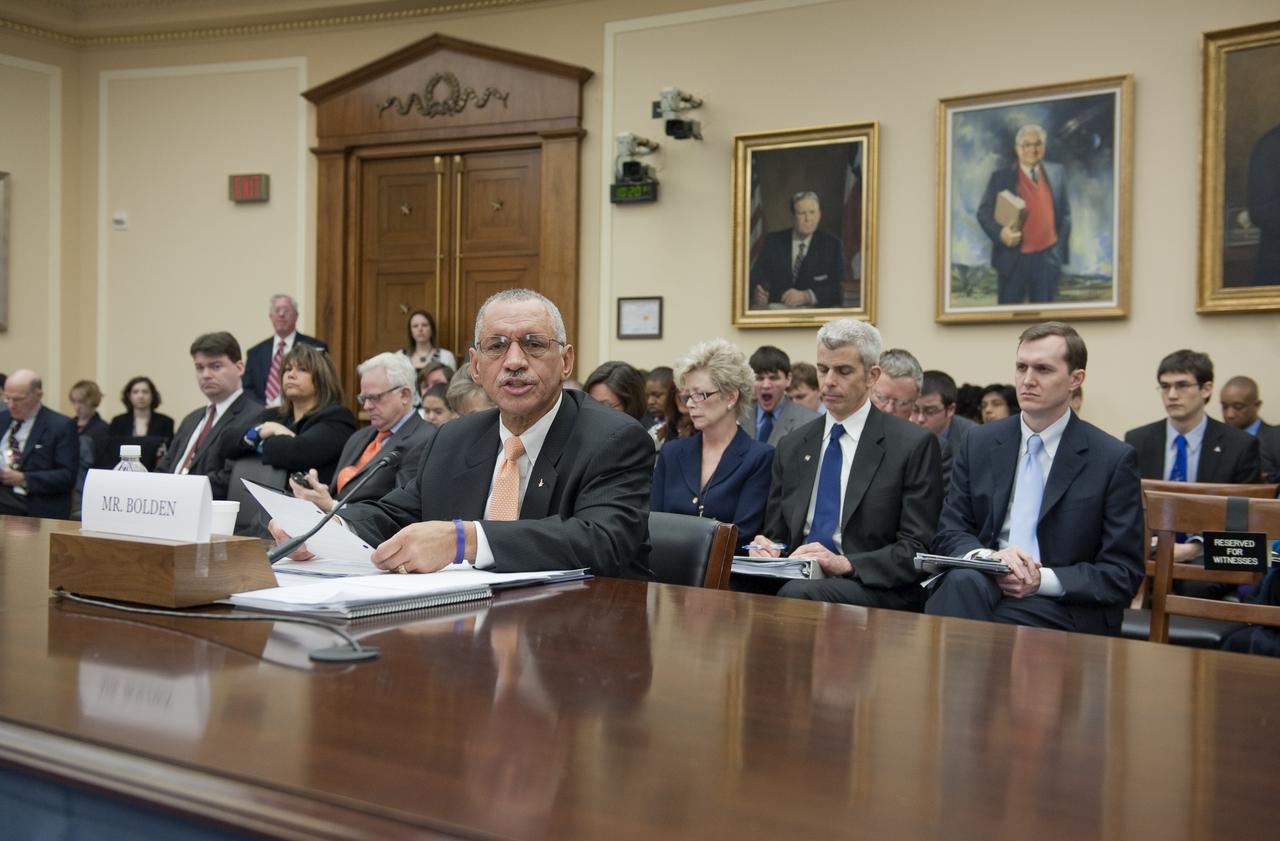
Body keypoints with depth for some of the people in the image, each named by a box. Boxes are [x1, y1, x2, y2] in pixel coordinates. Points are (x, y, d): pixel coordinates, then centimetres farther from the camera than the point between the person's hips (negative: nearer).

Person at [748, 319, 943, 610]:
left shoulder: (913, 444, 0)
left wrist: (845, 564, -20)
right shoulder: (791, 446, 16)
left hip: (874, 588, -4)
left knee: (797, 595, -37)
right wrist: (768, 549, -6)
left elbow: (918, 548, -5)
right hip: (798, 579, 4)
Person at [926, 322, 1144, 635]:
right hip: (983, 586, 4)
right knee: (964, 580, -33)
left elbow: (1123, 574, -2)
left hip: (1065, 608, -3)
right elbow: (949, 534, 9)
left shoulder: (1114, 459, -1)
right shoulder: (979, 443, 10)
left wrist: (1043, 580, -18)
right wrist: (989, 558, -15)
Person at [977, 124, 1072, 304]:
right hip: (1012, 258, -2)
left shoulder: (1057, 172, 7)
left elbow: (1065, 213, 12)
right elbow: (983, 212, -1)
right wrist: (1000, 233, -20)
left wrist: (1062, 248, 6)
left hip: (1048, 258, 2)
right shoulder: (1001, 177, -1)